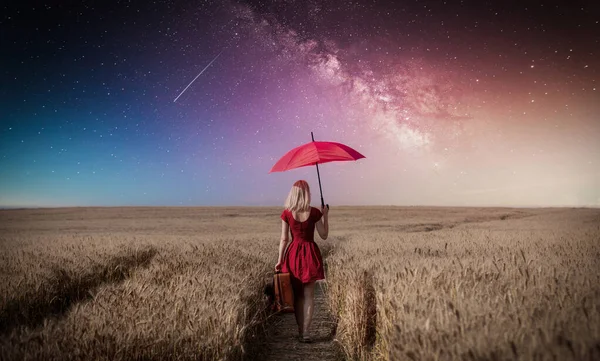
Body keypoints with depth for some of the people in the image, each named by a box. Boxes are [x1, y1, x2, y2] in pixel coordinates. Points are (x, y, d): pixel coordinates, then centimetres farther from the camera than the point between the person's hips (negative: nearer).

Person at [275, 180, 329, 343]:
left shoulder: (287, 213, -5)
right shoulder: (314, 212, -8)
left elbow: (284, 239, -3)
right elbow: (324, 235, -1)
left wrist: (280, 260, 3)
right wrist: (325, 216, 8)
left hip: (294, 254, 2)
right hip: (310, 254, -1)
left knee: (297, 294, 14)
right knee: (308, 295, 5)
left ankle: (300, 331, 21)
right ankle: (305, 333, 4)